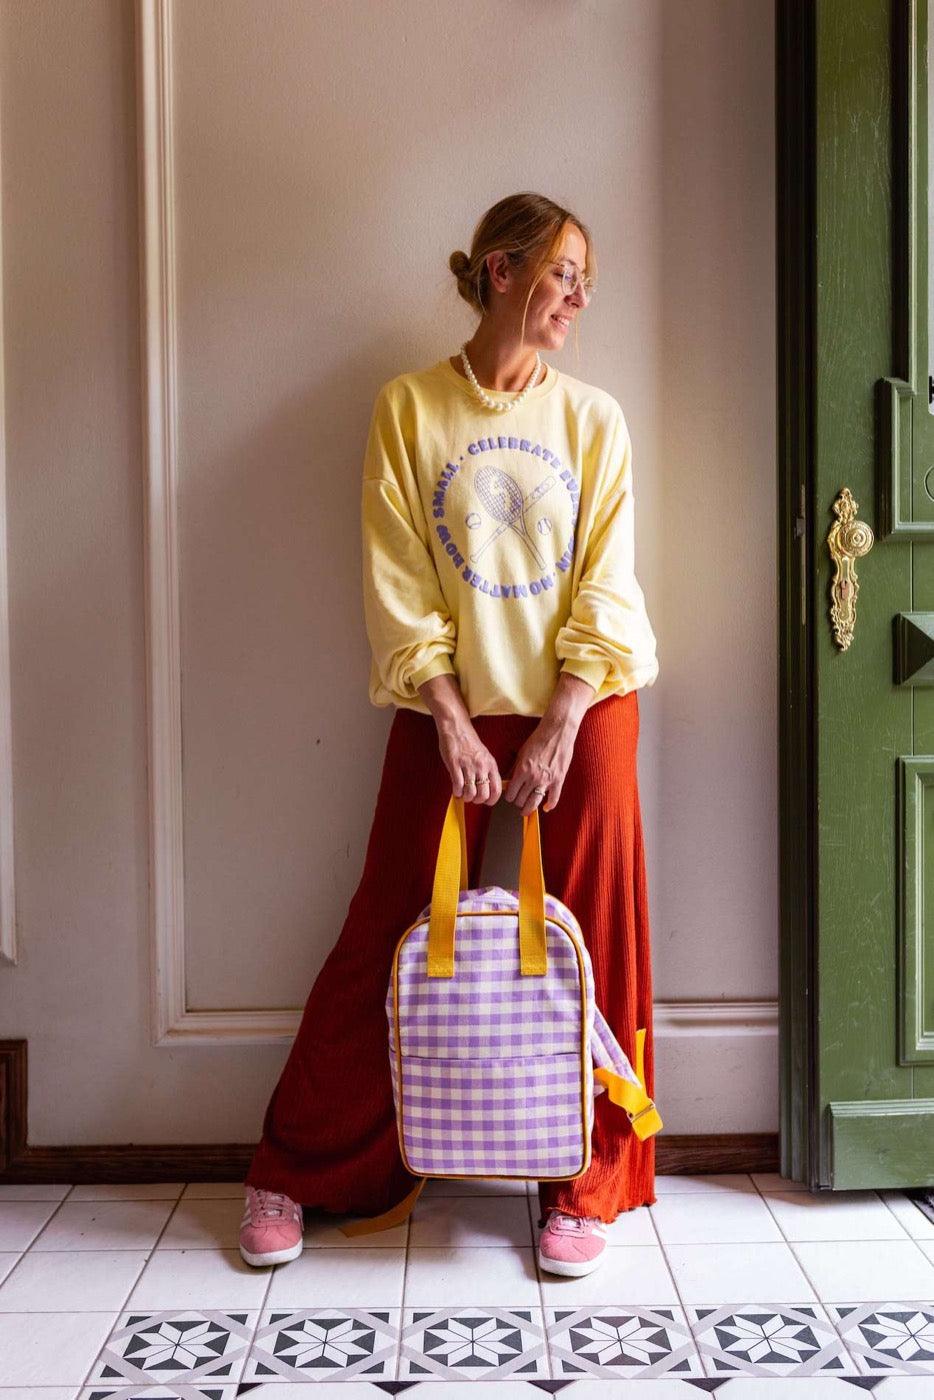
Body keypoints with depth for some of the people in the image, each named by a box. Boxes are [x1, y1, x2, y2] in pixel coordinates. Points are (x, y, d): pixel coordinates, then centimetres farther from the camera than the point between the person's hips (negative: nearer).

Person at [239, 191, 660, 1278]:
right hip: (449, 716, -1)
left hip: (579, 713, 2)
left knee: (593, 944, 3)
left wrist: (559, 730, -10)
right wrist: (453, 725, -11)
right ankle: (294, 1171, 20)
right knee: (388, 944, 3)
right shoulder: (409, 409, 0)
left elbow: (607, 587, 0)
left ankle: (585, 1187, 20)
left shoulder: (594, 419, 5)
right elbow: (398, 587, -4)